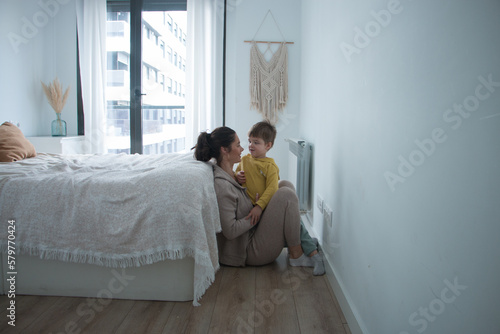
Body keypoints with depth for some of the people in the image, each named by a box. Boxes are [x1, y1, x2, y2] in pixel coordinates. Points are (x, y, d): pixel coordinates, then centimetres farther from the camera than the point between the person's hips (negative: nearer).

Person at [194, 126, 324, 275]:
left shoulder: (230, 175, 7)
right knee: (286, 194, -18)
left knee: (284, 186, 11)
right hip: (251, 253, -10)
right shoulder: (221, 186, -24)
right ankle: (296, 253, -3)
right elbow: (230, 231, -25)